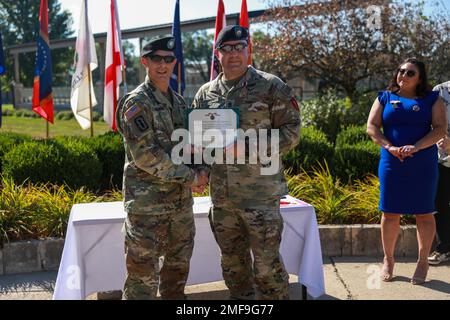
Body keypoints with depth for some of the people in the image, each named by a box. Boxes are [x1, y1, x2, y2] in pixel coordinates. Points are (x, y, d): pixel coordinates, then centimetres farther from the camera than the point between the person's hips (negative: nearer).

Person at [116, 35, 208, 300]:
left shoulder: (180, 102, 13)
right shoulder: (136, 103, -10)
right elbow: (145, 156, -18)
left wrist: (201, 172, -1)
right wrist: (190, 177, -15)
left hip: (181, 201, 7)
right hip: (147, 204, -7)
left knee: (179, 265, 18)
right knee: (144, 273, -2)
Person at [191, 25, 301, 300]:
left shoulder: (271, 87, -4)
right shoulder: (205, 94, 10)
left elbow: (291, 131, -6)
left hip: (260, 194, -5)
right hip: (222, 195, 5)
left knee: (266, 265, 1)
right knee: (233, 264, 16)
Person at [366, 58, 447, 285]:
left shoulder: (431, 99, 6)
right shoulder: (385, 98, 10)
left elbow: (440, 129, -4)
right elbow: (371, 127, 2)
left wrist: (416, 147, -18)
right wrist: (389, 147, -13)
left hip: (423, 165, -1)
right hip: (392, 164, 1)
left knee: (424, 213, 3)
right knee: (390, 212, 4)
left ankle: (423, 261, 16)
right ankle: (388, 260, 18)